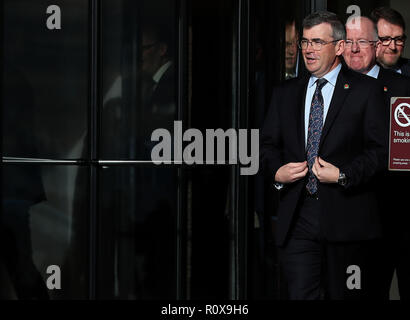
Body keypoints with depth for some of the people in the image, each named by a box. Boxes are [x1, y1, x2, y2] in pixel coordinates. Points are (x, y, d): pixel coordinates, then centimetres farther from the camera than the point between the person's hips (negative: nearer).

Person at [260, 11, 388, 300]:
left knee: (345, 296, 5)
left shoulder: (366, 90, 2)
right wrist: (277, 171, -3)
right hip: (297, 218, 3)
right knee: (301, 294, -4)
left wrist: (343, 175, -15)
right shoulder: (285, 93, 15)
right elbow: (268, 144, 18)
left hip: (346, 218, -3)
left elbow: (381, 149, -4)